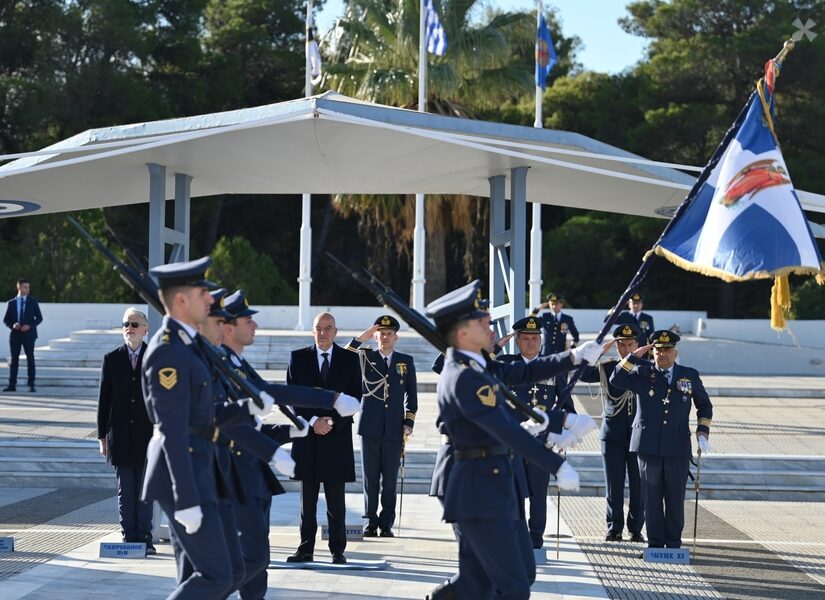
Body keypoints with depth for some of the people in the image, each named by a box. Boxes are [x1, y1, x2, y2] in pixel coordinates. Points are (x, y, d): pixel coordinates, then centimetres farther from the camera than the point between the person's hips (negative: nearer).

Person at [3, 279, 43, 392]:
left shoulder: (33, 302, 4)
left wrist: (29, 326, -13)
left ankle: (31, 385, -1)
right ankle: (12, 385, 5)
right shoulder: (11, 303, 7)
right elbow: (6, 320, 8)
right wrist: (12, 325, -13)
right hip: (15, 335, 1)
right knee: (14, 360, 3)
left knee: (30, 359, -2)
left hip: (28, 334, -1)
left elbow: (39, 318, 3)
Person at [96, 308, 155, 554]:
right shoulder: (111, 359, 5)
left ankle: (144, 539, 8)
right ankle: (129, 538, 9)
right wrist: (102, 435, 2)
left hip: (148, 436, -1)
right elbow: (104, 399, 6)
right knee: (125, 492, 4)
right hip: (120, 437, 1)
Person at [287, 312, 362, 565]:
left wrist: (333, 421, -9)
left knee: (336, 500, 1)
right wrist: (312, 420, -9)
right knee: (307, 498, 4)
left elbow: (355, 396, 3)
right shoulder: (298, 358, 7)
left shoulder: (350, 359, 6)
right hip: (307, 434, 1)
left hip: (338, 435, -1)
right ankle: (306, 548, 7)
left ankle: (337, 550, 5)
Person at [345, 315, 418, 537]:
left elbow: (412, 395, 10)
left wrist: (408, 423, 2)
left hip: (394, 429, 0)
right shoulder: (366, 357, 7)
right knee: (370, 479, 3)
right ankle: (371, 523, 9)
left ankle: (387, 524, 9)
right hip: (370, 428, 0)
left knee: (390, 480, 3)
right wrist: (362, 338, -16)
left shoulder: (406, 361, 9)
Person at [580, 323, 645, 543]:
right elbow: (583, 374, -12)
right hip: (613, 435, 0)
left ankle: (636, 529, 11)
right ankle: (614, 528, 12)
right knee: (614, 485, 4)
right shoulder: (606, 368, 4)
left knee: (638, 484, 3)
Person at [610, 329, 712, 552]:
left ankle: (674, 543, 12)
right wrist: (634, 356, -10)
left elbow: (704, 405, 20)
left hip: (677, 447, 1)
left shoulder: (690, 375, 11)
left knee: (675, 497, 3)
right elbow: (616, 380, -6)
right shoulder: (642, 373, 7)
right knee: (652, 496, 2)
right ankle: (655, 543, 9)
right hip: (649, 445, 0)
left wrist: (703, 430, 8)